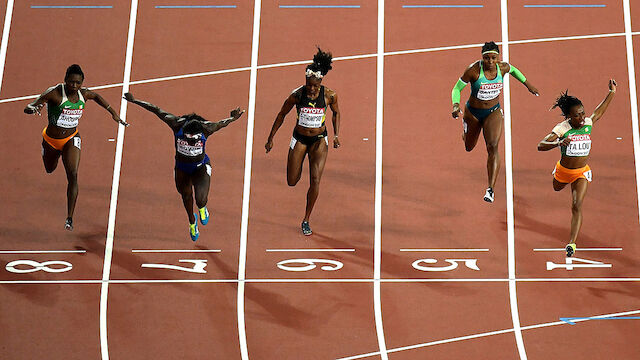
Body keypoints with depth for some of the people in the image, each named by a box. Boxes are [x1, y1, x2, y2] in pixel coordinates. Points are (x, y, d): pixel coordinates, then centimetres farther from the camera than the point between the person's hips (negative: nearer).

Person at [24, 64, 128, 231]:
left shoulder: (83, 94, -10)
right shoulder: (55, 93, -24)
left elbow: (96, 96, 15)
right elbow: (29, 108, -31)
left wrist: (113, 112, 15)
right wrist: (34, 107, -56)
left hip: (71, 139, 1)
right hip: (51, 140, -1)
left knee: (72, 175, -19)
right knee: (50, 169, 27)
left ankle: (69, 218, -16)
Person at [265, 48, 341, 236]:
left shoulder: (329, 95, -15)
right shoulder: (297, 95, -17)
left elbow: (336, 114, 6)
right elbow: (282, 115, -2)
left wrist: (336, 136, -2)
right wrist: (270, 139, 2)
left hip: (319, 139, 0)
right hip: (300, 138, 0)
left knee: (315, 180, -12)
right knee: (292, 182, 2)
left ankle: (306, 220, 4)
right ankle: (298, 167, 42)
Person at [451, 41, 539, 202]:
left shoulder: (502, 67, -14)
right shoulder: (473, 70, -24)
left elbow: (513, 70, 12)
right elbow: (457, 88, -14)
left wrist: (528, 85, 15)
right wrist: (456, 106, -31)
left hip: (493, 112, 1)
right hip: (473, 112, -1)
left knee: (493, 147, -19)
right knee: (469, 147, 19)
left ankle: (490, 189, -22)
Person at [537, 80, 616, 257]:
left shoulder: (588, 124, -11)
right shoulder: (562, 128, -22)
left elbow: (599, 112, 13)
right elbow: (541, 146, -30)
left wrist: (611, 92, 13)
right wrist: (558, 143, -47)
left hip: (582, 173, 0)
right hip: (563, 170, 0)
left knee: (577, 206, -16)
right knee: (557, 188, 33)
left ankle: (572, 243, -17)